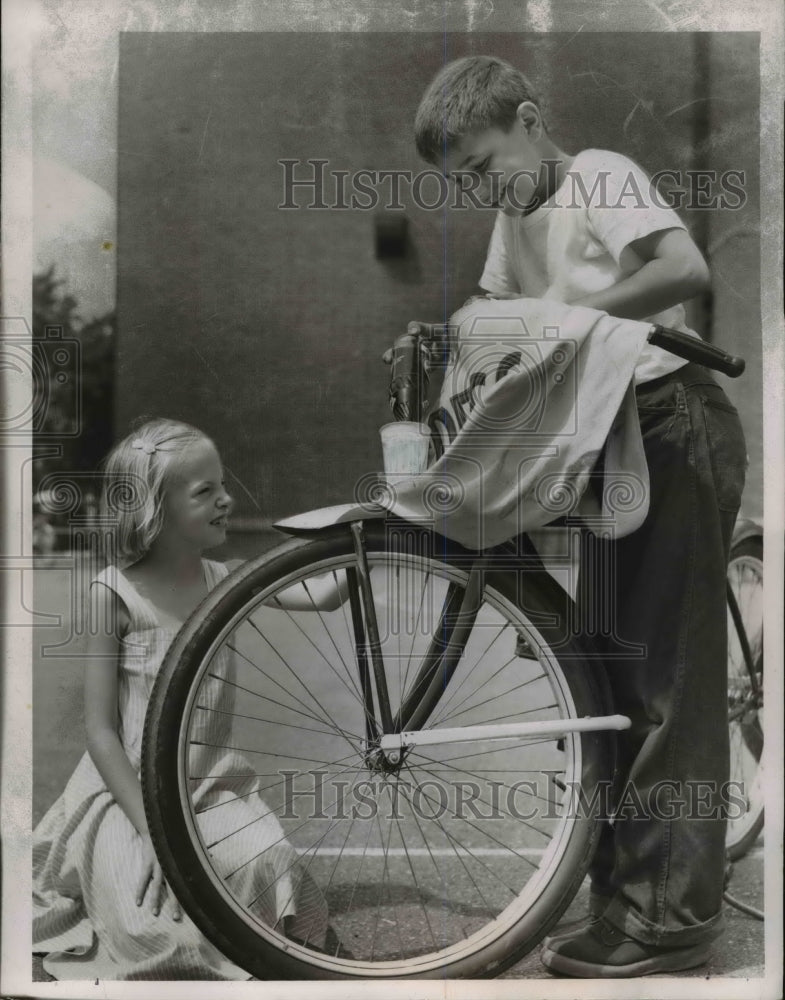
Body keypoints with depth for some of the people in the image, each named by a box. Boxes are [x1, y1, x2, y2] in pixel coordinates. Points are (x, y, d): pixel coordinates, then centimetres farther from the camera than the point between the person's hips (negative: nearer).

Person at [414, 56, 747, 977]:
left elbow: (686, 269, -22)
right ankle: (623, 887, 21)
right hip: (611, 436, 9)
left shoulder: (600, 174, -8)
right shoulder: (516, 217, 16)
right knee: (610, 665, 10)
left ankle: (671, 913, 0)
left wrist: (570, 315, -24)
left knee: (669, 672, -8)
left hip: (677, 426, -8)